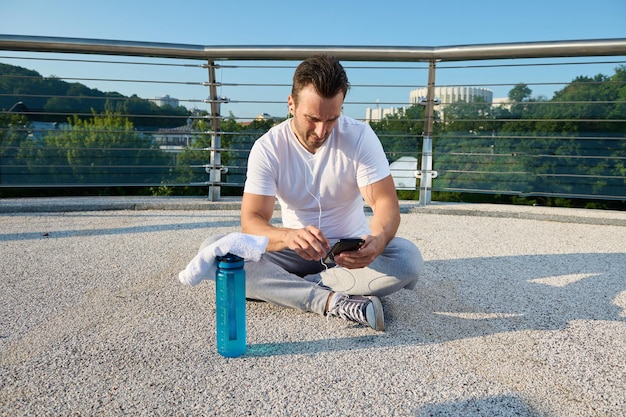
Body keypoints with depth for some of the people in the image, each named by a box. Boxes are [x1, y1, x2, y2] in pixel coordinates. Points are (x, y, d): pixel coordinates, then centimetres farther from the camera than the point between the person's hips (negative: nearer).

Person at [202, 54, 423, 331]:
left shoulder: (360, 137, -13)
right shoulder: (268, 148, -14)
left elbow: (386, 202, -18)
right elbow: (251, 222, -22)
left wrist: (379, 239, -42)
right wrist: (288, 236, -46)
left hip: (351, 251, 1)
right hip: (295, 253, 0)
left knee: (408, 258, -30)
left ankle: (285, 288, -21)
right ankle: (335, 302, -29)